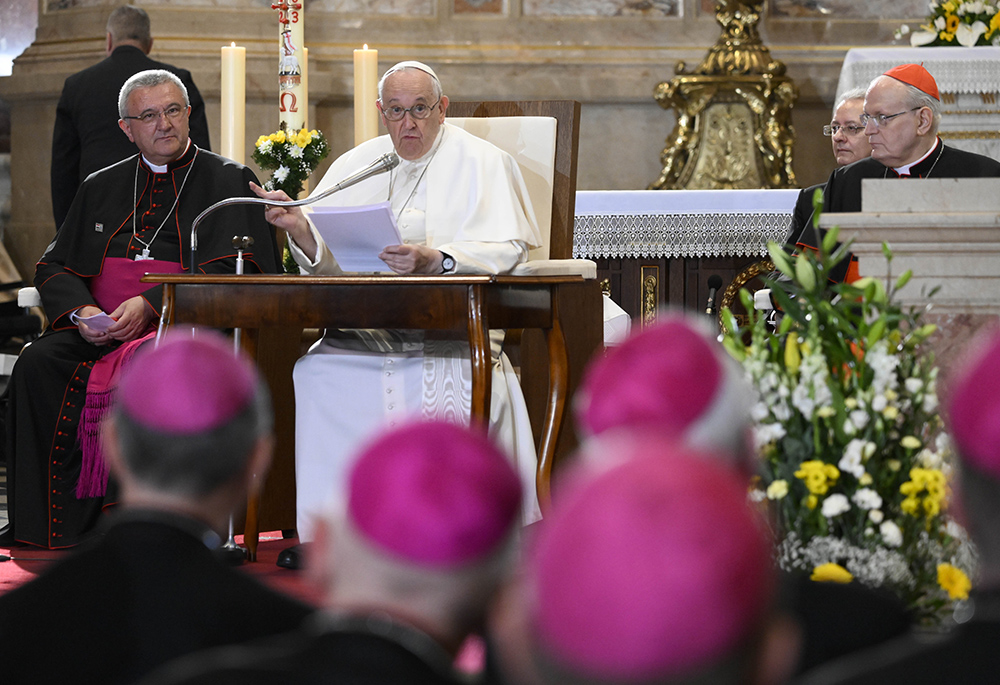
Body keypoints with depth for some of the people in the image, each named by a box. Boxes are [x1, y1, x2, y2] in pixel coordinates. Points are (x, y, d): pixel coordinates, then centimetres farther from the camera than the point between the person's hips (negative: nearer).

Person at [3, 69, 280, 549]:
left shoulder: (229, 181, 9)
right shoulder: (102, 188, 23)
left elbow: (230, 270, -5)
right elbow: (54, 268, 18)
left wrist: (150, 304, -17)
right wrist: (81, 311, -5)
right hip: (98, 328, 4)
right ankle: (53, 524, -21)